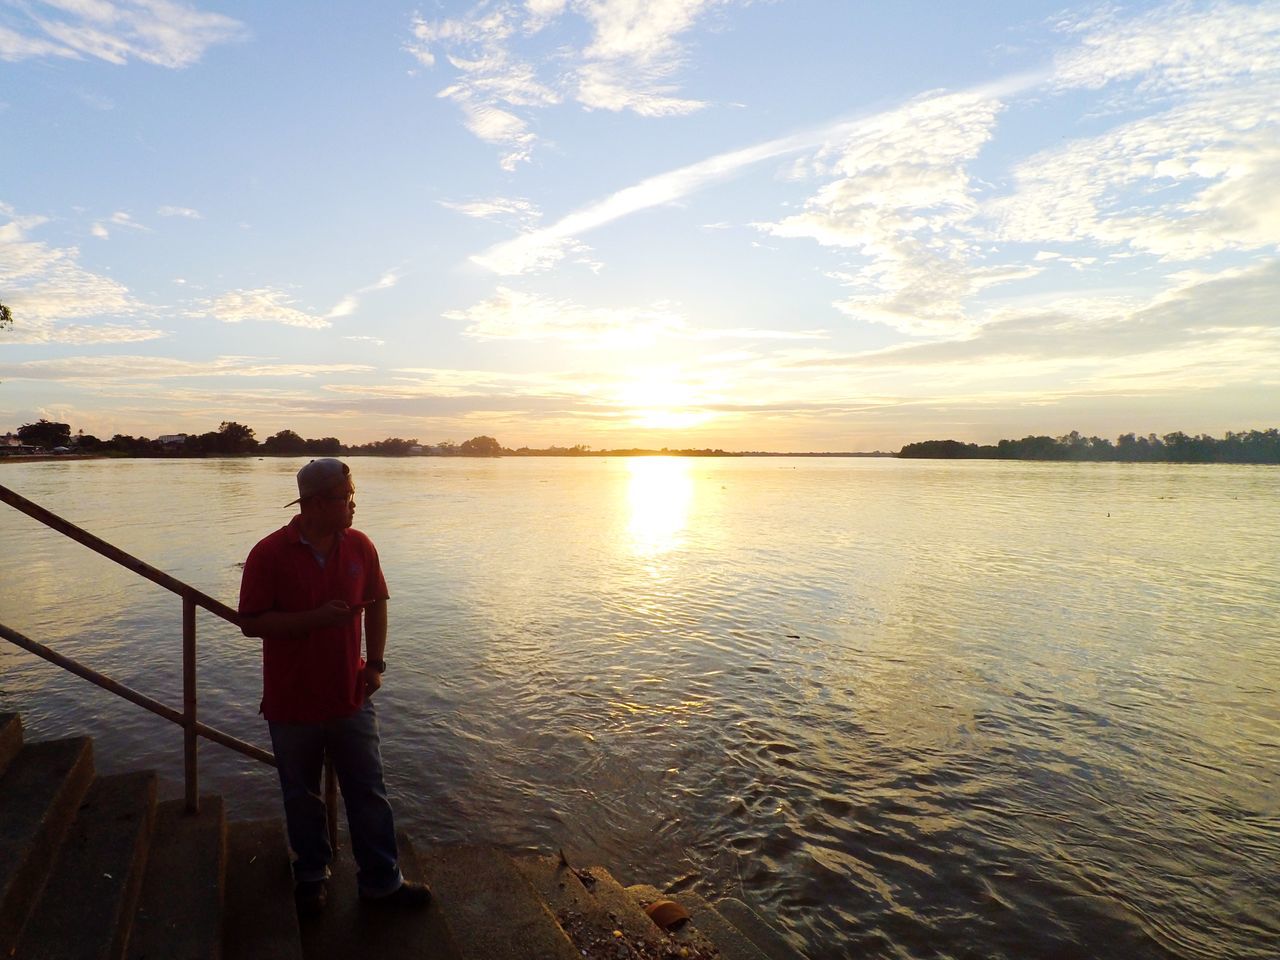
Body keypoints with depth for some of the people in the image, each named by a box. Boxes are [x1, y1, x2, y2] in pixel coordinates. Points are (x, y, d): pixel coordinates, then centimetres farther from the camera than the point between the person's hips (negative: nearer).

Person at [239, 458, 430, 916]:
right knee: (302, 797, 17)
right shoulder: (269, 554, -14)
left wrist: (375, 662, 0)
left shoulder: (359, 546, -3)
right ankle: (312, 877, 40)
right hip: (293, 703, -2)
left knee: (369, 793, 11)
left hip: (352, 697, 2)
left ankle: (382, 882, 26)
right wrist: (317, 618, -24)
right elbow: (251, 622, -13)